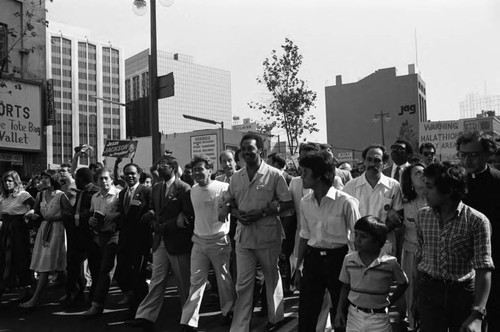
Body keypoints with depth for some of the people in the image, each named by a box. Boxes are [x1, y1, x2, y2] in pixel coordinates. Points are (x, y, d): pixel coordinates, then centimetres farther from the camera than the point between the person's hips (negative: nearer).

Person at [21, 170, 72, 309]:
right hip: (44, 229, 7)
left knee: (46, 265, -6)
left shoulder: (61, 195, -9)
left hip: (56, 229, -7)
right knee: (42, 265, 6)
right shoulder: (41, 195, 9)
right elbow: (37, 212, 14)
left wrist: (52, 218, -12)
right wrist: (34, 215, -8)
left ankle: (35, 299, -4)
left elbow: (69, 213, -9)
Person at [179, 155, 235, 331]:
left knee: (224, 279, 9)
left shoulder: (223, 188, -10)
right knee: (196, 281, 3)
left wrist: (226, 209, -25)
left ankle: (227, 311, 31)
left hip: (219, 241, -4)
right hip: (199, 241, 4)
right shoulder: (193, 190, 7)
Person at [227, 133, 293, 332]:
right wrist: (237, 214, -8)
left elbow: (286, 203, -7)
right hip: (244, 236, 3)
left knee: (272, 278, 16)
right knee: (243, 283, 4)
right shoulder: (236, 177, 5)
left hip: (268, 236, -3)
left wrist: (262, 213, -18)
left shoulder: (274, 175, -8)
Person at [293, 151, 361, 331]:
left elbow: (355, 238, -8)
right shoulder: (305, 202, 1)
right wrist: (298, 267, 13)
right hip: (313, 259, 4)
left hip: (338, 258, -4)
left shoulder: (345, 202, -15)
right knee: (306, 314, 10)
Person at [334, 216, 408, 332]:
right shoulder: (349, 260, -4)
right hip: (354, 315, 2)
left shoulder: (390, 263, -12)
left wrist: (389, 302, 2)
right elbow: (346, 287, 5)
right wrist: (340, 311, 0)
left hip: (379, 318, -2)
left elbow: (403, 283, 5)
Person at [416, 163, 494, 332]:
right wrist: (416, 294, 9)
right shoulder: (422, 215, -1)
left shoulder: (477, 221, -14)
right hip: (429, 290, 3)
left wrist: (477, 315, -26)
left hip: (464, 292, -2)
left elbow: (483, 269, -18)